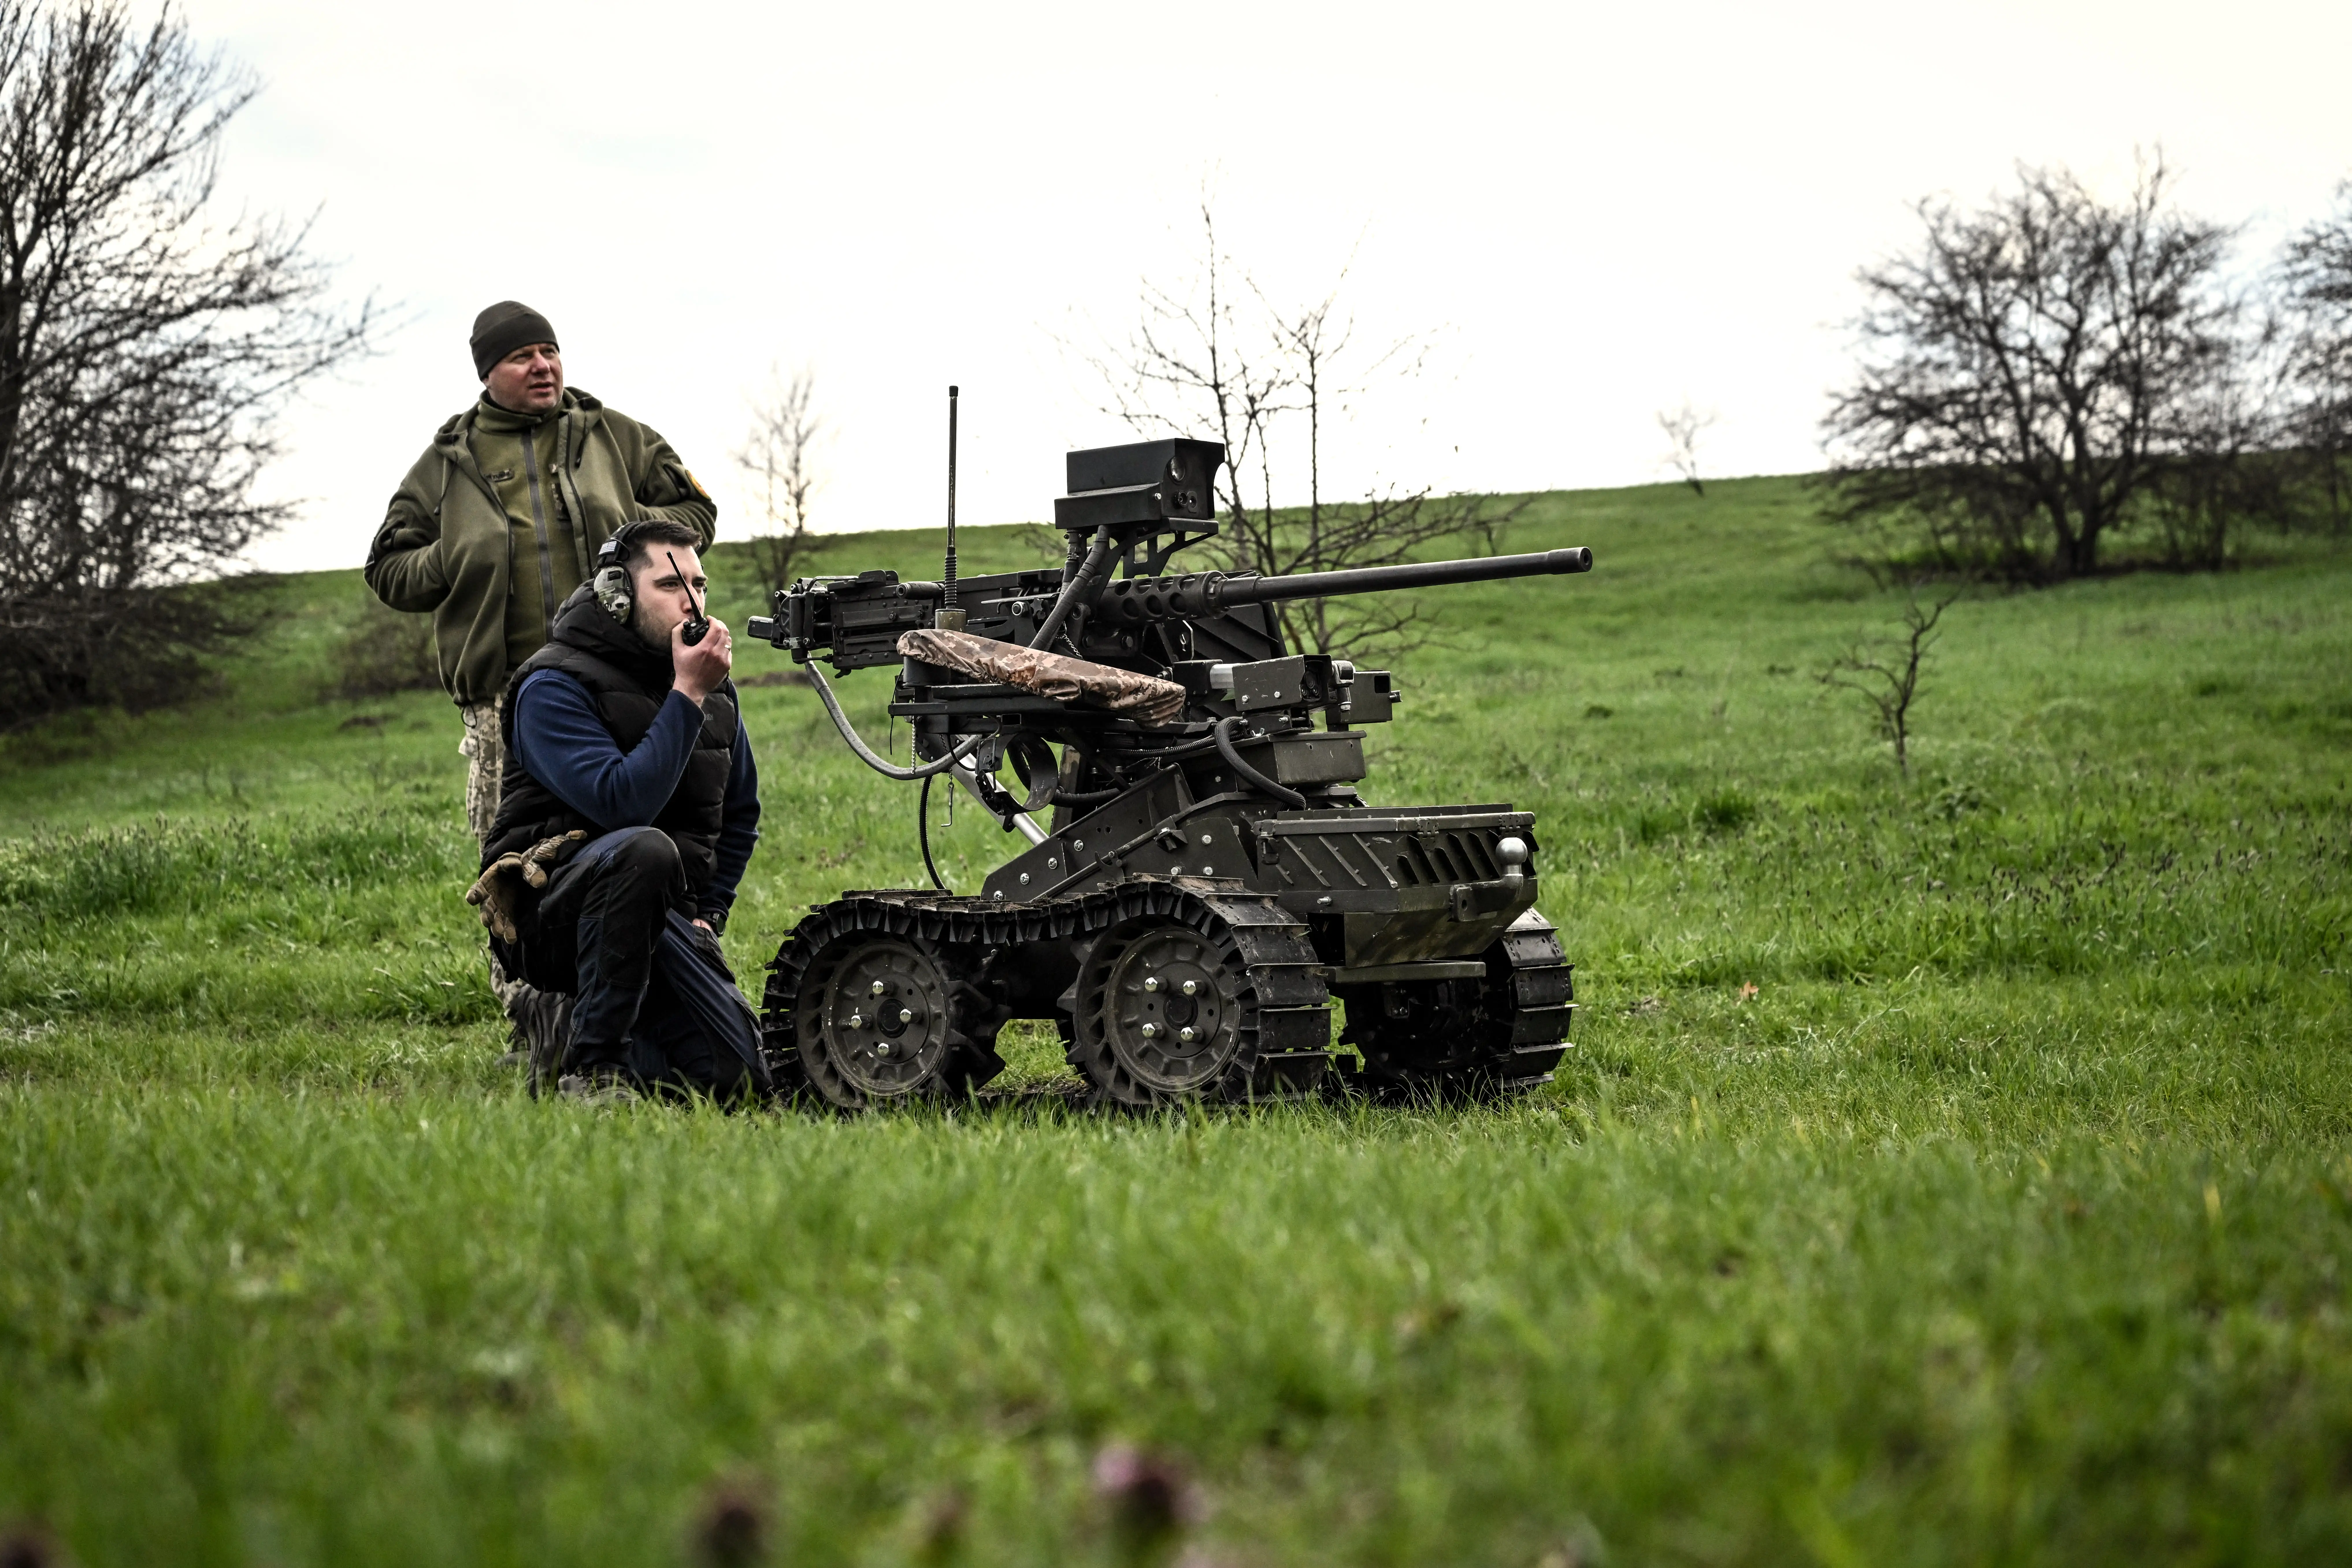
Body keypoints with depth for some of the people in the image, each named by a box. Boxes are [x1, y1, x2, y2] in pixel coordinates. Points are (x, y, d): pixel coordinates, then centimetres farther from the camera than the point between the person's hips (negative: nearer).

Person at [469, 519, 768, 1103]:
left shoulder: (714, 687, 9)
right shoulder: (554, 687, -11)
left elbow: (741, 814, 25)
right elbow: (623, 804, -27)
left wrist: (707, 913, 12)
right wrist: (688, 694, -23)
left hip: (664, 918, 6)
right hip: (548, 915, -6)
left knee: (741, 1075, -15)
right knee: (645, 849, -39)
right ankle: (593, 1066, -27)